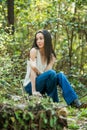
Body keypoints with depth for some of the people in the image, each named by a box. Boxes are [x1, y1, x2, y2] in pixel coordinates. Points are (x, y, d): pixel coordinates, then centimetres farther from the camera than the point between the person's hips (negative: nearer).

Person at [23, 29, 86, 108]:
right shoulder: (34, 51, -11)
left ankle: (74, 101, -32)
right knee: (51, 73, -29)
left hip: (41, 85, 5)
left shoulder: (51, 56, 3)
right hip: (30, 85, -5)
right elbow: (33, 70, -20)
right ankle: (54, 102, -20)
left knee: (60, 75, -21)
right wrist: (34, 91, -25)